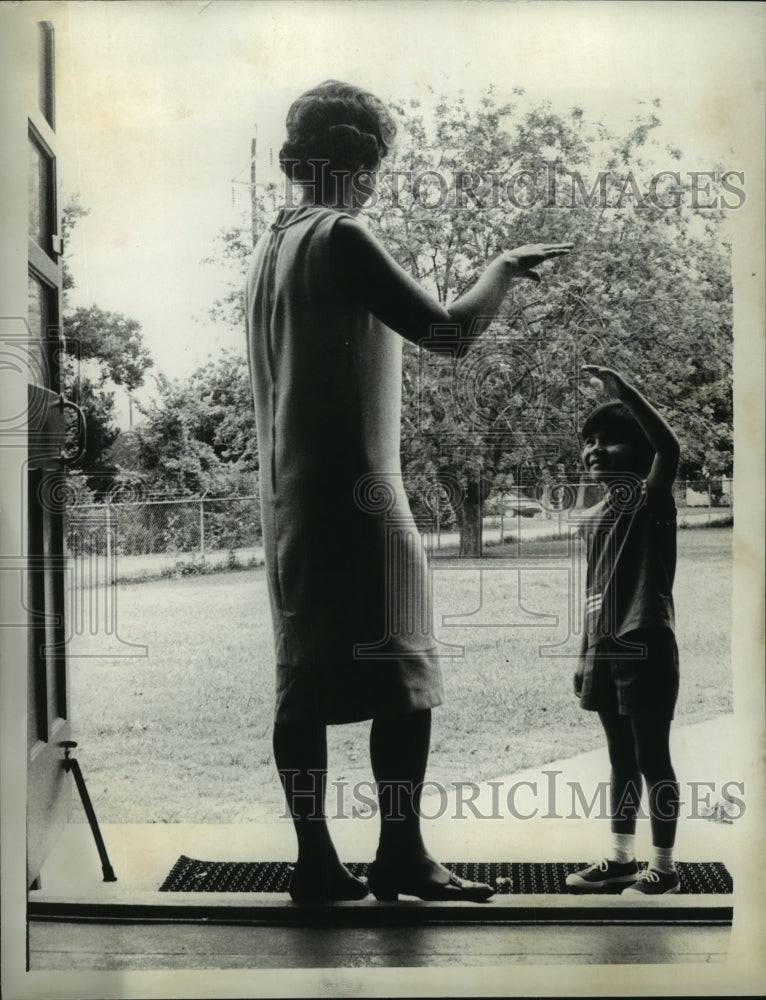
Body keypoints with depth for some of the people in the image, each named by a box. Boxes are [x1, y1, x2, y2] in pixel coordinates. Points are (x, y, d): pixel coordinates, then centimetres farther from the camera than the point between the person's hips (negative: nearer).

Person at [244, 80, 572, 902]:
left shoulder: (268, 250, 16)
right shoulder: (340, 239, -10)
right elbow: (451, 331, -14)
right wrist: (503, 270, 2)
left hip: (289, 498, 9)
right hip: (356, 493, -8)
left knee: (305, 681, 7)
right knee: (402, 677, -3)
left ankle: (316, 862, 11)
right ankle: (400, 856, 0)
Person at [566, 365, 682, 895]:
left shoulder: (651, 496, -7)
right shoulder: (593, 519, 15)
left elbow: (669, 446, -28)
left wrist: (622, 389, -27)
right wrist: (587, 654, 19)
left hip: (645, 648, -7)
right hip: (605, 652, 8)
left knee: (652, 760, 0)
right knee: (621, 760, 15)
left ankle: (664, 867, 11)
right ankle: (621, 859, 24)